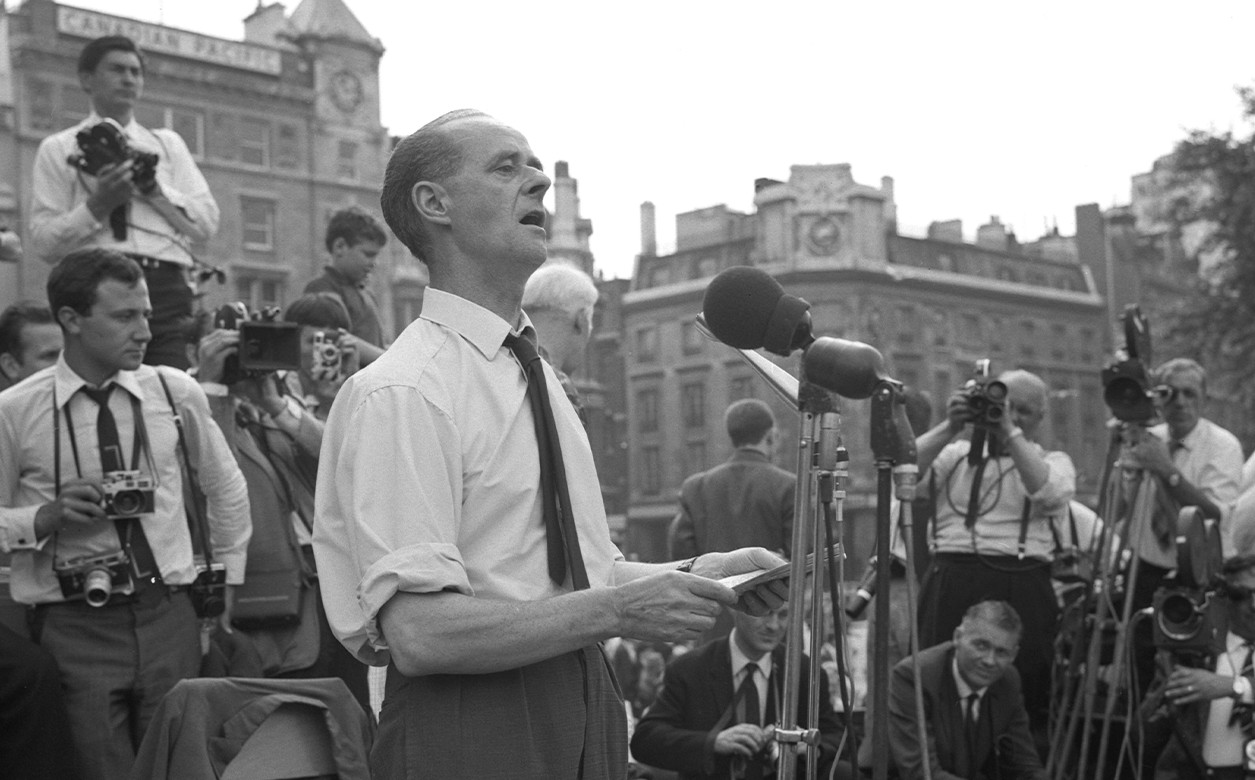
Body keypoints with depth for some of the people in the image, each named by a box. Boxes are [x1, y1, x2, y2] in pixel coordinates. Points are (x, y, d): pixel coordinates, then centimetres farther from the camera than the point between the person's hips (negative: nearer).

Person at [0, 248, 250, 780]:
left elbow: (226, 489, 18)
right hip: (72, 630, -2)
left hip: (169, 617, 2)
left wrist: (228, 585, 18)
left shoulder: (176, 392, 3)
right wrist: (48, 515, -16)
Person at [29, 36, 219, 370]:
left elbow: (207, 224, 10)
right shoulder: (57, 149, 13)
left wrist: (153, 188, -3)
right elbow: (44, 243, 4)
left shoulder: (168, 144, 21)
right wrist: (97, 205, -11)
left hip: (167, 284, 2)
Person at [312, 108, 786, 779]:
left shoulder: (537, 373, 13)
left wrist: (694, 575, 3)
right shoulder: (398, 394, -15)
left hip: (584, 716, 8)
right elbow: (420, 632, -23)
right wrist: (617, 610, -23)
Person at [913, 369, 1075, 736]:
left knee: (1024, 698, -7)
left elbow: (1052, 494, -8)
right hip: (950, 584, 1)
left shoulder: (1052, 461, 15)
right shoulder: (955, 455, 17)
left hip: (1020, 592, -1)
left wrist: (1010, 434, -9)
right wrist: (949, 428, -4)